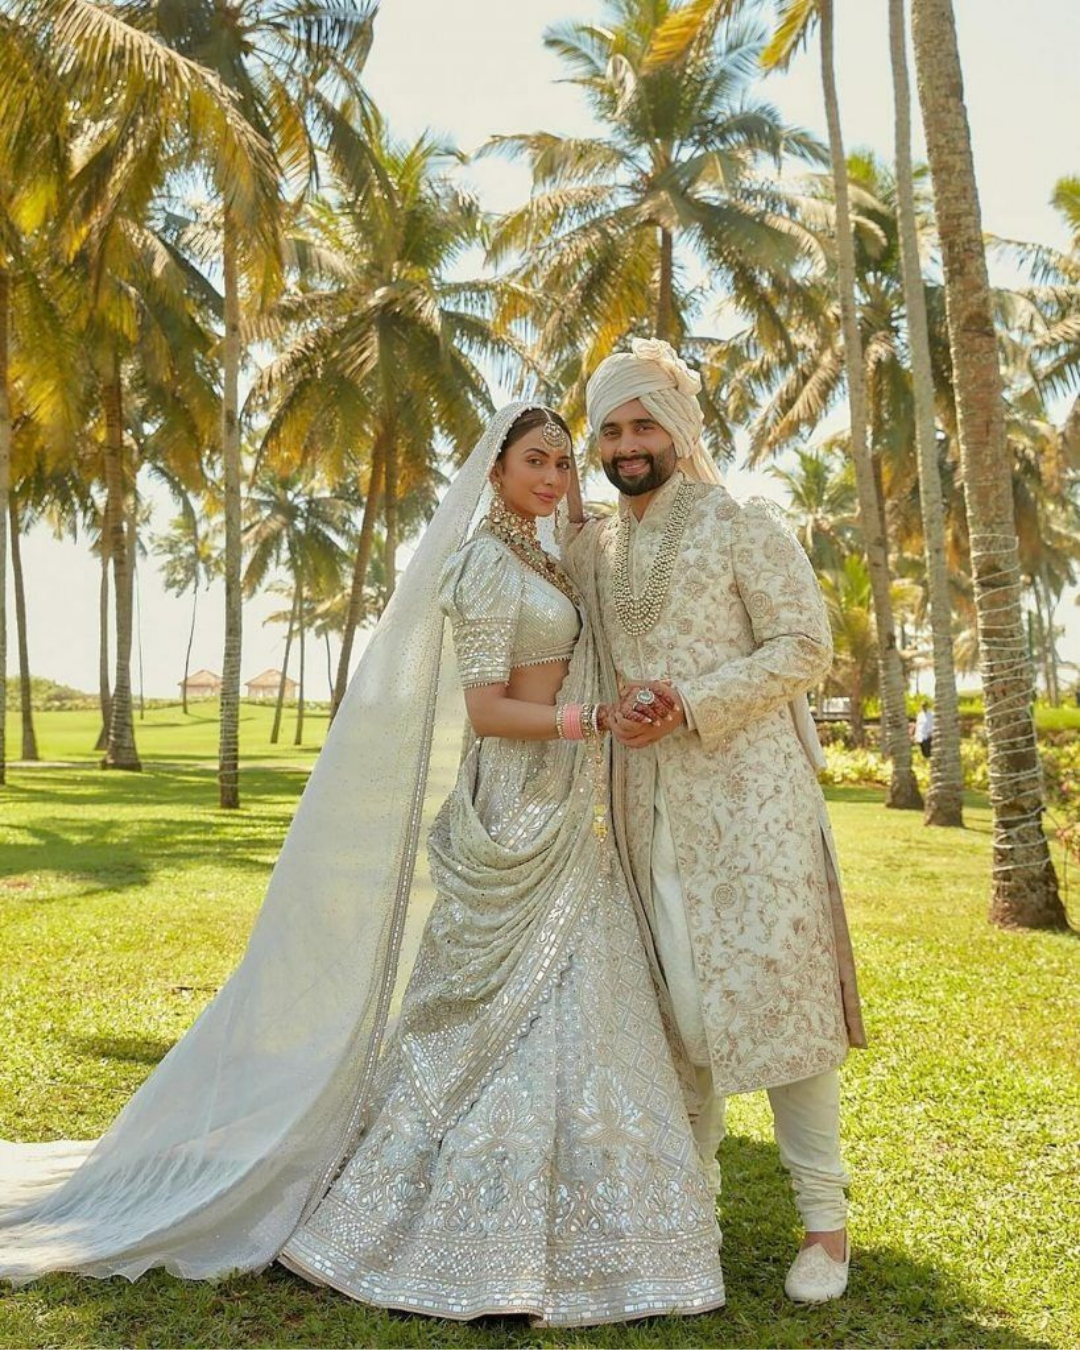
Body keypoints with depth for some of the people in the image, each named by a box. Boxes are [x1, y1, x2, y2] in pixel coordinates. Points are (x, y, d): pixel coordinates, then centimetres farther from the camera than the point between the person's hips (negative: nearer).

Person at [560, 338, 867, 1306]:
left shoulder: (743, 525, -2)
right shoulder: (596, 546, 15)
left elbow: (805, 646, -8)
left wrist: (691, 705, -17)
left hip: (748, 790, -5)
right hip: (648, 800, 6)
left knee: (775, 990, -4)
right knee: (674, 999, 10)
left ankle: (826, 1217, 8)